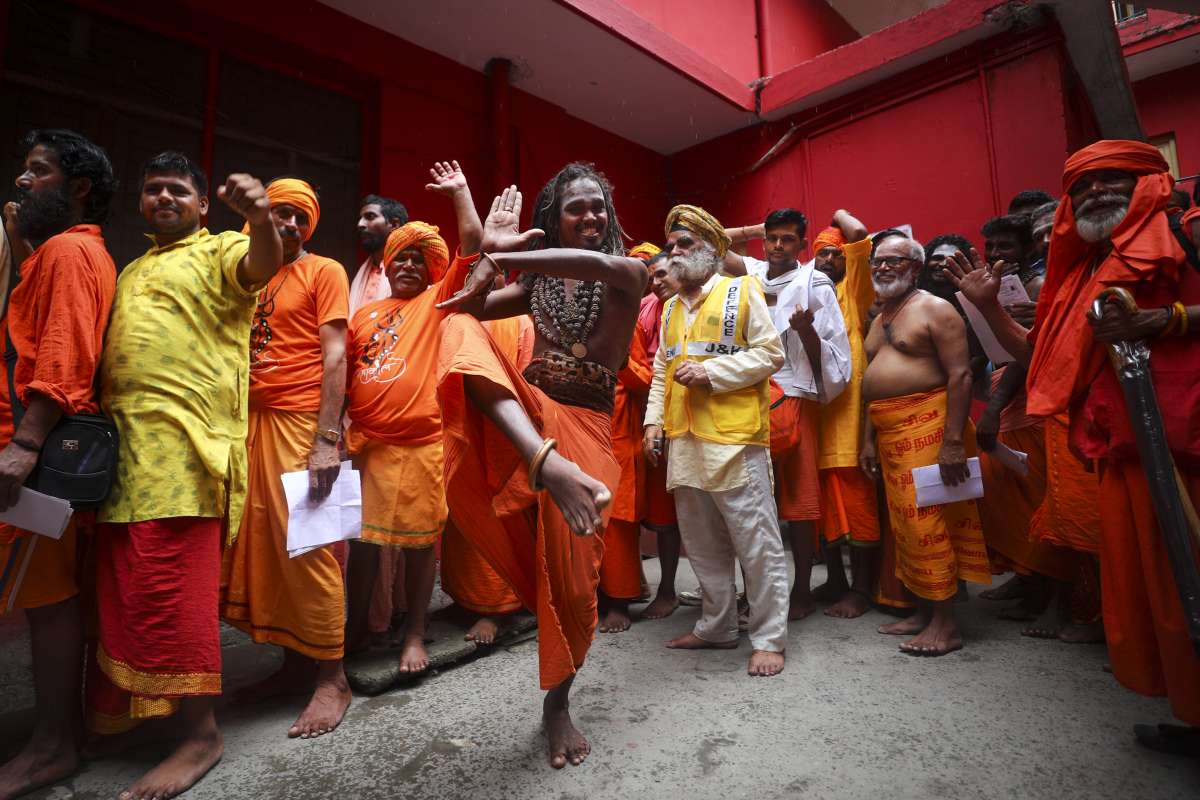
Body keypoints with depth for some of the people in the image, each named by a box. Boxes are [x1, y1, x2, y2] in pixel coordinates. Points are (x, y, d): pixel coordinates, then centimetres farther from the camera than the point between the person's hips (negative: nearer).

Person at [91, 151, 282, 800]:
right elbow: (110, 351, 31)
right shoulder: (131, 272, 27)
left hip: (183, 447, -8)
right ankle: (120, 704, 32)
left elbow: (263, 265, -21)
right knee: (121, 587, 15)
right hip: (123, 447, 8)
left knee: (173, 593, -8)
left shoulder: (220, 251, 3)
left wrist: (261, 220, -41)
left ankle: (200, 733, 2)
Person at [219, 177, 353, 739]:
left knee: (307, 548, -6)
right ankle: (294, 662, 21)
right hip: (253, 424, 6)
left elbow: (334, 357, -8)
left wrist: (328, 439, -17)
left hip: (302, 424, -6)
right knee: (262, 546, 7)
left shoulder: (324, 272, 1)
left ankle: (331, 678, 5)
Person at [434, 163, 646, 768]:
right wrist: (491, 250, 2)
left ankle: (556, 704, 23)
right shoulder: (539, 283, 14)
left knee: (572, 575, -6)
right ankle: (547, 465, -47)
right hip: (525, 408, 3)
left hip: (584, 423, -3)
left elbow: (596, 264, -24)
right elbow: (463, 307, 10)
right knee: (458, 330, -25)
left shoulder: (628, 273, 1)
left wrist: (503, 260, -23)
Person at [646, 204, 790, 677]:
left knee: (756, 541, 0)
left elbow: (771, 353, -5)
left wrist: (711, 371, -14)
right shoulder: (671, 307, 20)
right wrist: (654, 421, 9)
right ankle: (717, 626, 28)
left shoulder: (742, 291, 1)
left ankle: (769, 638, 13)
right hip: (684, 440, 7)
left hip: (734, 436, -6)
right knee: (702, 543, 14)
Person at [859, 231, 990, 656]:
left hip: (925, 427, -8)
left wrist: (953, 441, -21)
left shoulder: (934, 309, -4)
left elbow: (960, 375, -13)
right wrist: (869, 440, 16)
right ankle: (923, 610, 21)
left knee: (927, 521, -8)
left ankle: (945, 622, 3)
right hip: (888, 431, 8)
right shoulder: (879, 319, 19)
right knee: (905, 522, 10)